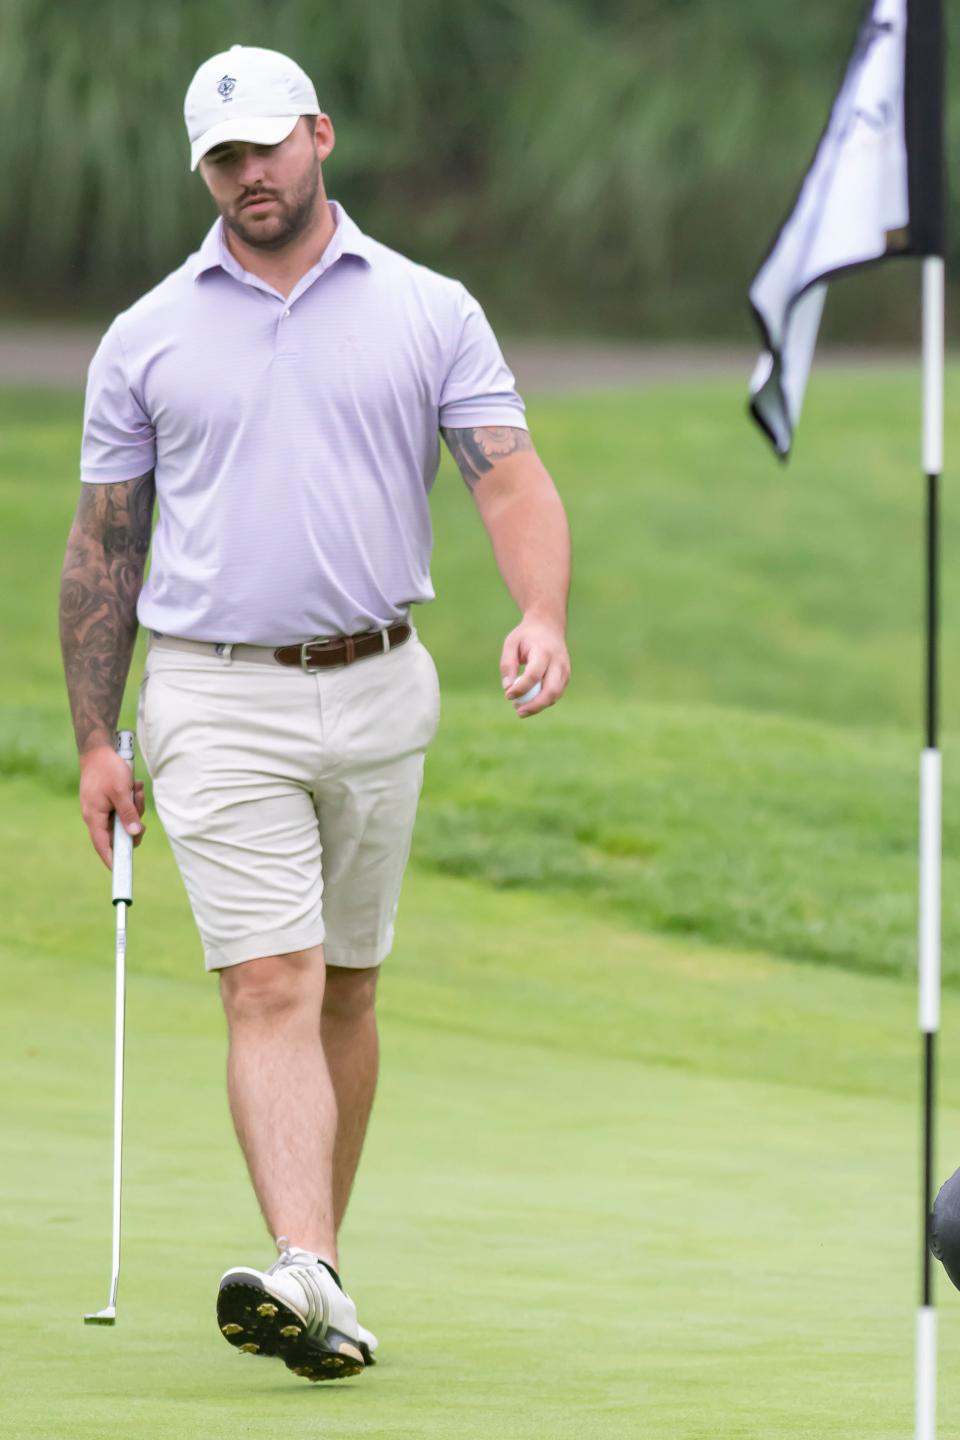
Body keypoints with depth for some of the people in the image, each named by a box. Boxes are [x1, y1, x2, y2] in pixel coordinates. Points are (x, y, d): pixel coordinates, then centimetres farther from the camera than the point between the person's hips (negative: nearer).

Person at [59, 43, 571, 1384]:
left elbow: (510, 472, -5)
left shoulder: (431, 313, 3)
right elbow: (104, 545, 8)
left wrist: (542, 611, -24)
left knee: (346, 987, 11)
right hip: (219, 702, -2)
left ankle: (318, 1261, 23)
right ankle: (310, 1281, -27)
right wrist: (95, 740, 5)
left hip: (377, 692, 2)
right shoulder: (147, 338, 4)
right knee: (271, 987, -14)